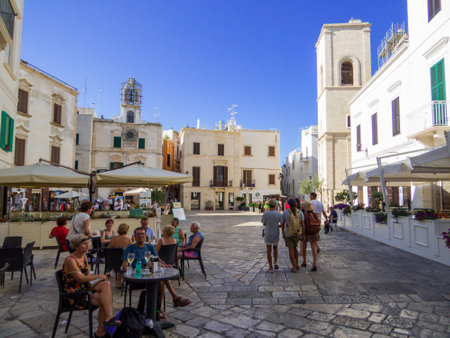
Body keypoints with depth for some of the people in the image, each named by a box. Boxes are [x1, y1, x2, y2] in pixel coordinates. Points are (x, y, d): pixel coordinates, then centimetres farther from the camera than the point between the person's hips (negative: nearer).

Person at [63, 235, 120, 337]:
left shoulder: (84, 256, 10)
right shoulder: (70, 260, -15)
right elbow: (81, 278, -21)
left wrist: (102, 276, -6)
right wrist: (100, 276, -13)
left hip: (83, 288, 7)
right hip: (73, 295, -7)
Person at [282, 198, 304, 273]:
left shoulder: (285, 212, -9)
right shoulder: (300, 212, -5)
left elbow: (283, 223, -2)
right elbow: (302, 224, -10)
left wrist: (283, 233, 10)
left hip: (288, 234, -3)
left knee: (291, 250, 5)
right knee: (294, 248, 24)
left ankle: (294, 268, 5)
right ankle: (297, 264, 26)